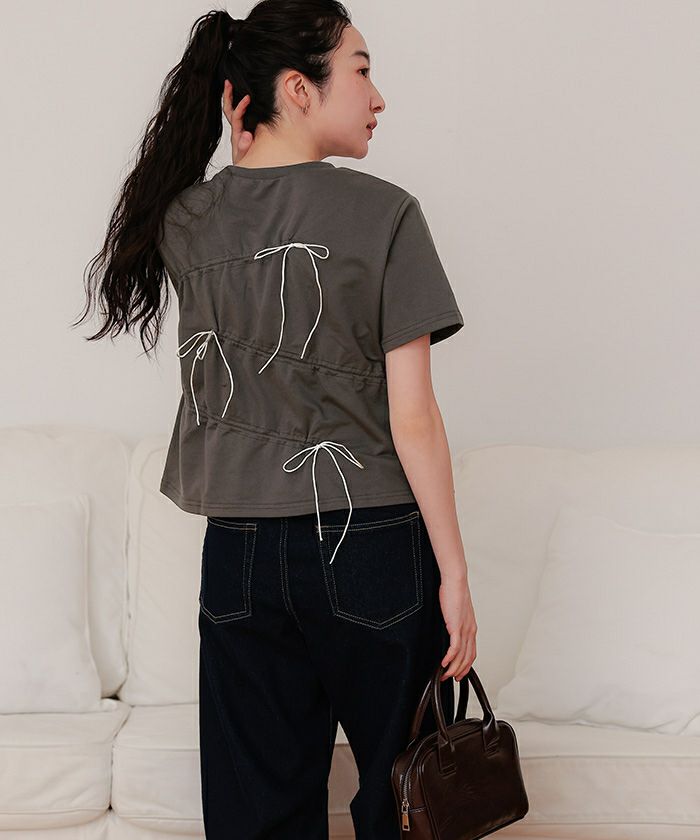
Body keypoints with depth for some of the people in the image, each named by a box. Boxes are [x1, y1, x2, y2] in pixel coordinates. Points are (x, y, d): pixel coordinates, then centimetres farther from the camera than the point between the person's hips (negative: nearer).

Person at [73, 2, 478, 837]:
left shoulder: (184, 221, 2)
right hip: (373, 547, -4)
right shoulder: (382, 213, -10)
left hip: (240, 552, 4)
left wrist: (242, 148, 15)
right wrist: (454, 571, -6)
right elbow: (412, 416, -12)